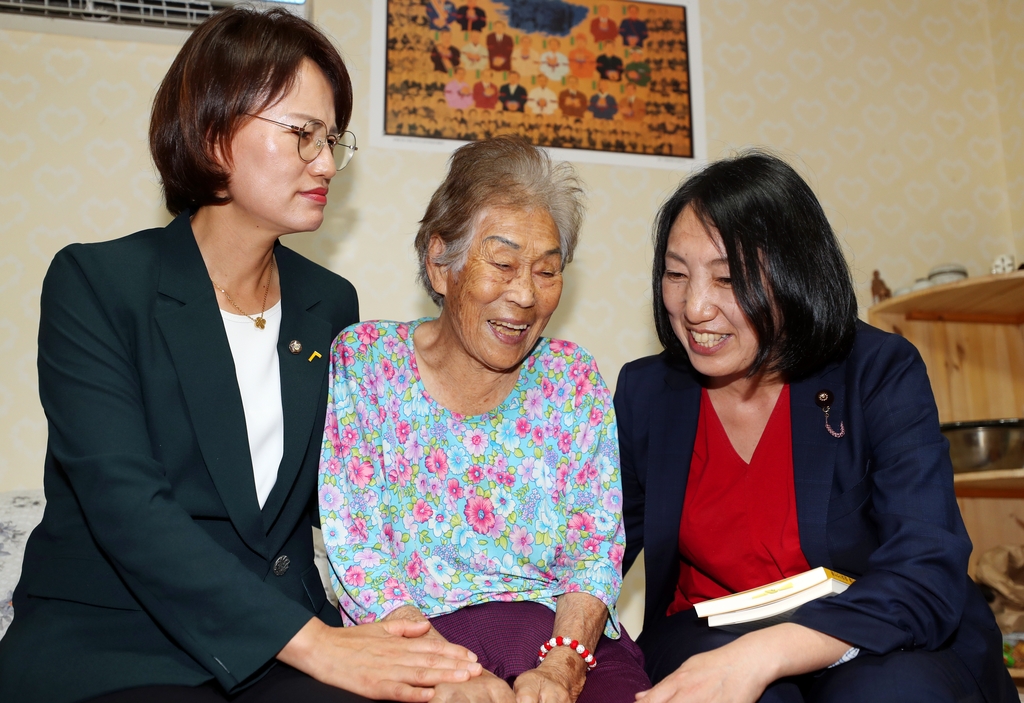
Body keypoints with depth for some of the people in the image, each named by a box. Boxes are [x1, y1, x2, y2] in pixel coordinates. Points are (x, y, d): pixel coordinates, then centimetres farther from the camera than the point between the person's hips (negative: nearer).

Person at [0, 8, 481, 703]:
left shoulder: (330, 303, 8)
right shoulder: (95, 282, -7)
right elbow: (125, 504, -18)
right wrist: (309, 641, -25)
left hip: (284, 632, 4)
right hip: (102, 641, -3)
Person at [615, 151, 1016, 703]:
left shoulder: (881, 374, -11)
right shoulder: (643, 392, -3)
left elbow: (928, 579, -19)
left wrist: (758, 658, -34)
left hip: (868, 647, 0)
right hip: (708, 634, 1)